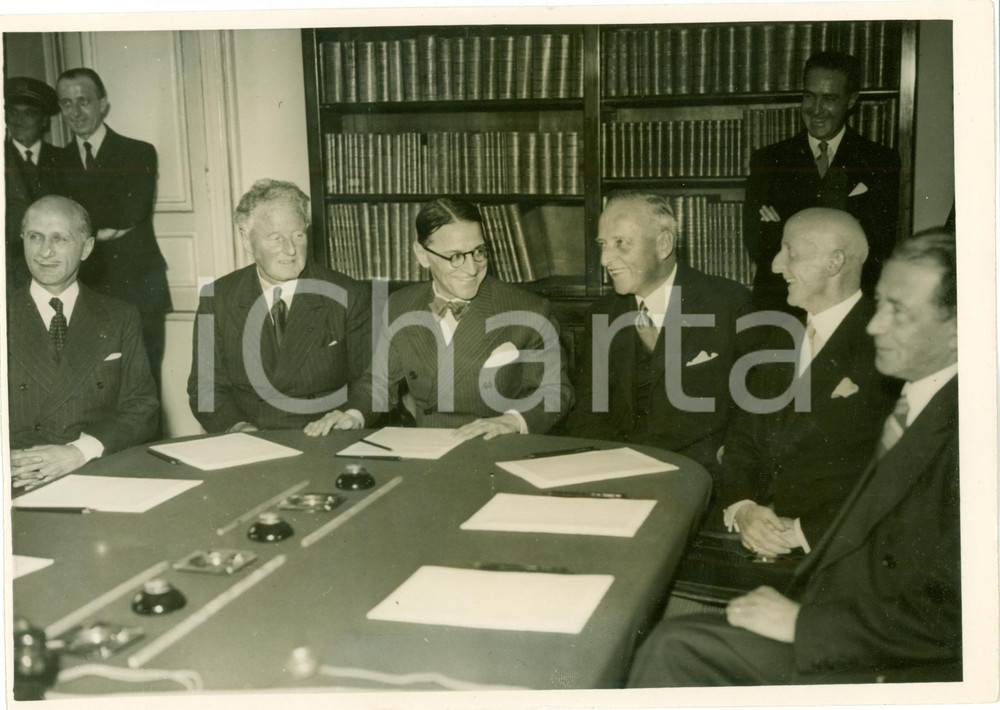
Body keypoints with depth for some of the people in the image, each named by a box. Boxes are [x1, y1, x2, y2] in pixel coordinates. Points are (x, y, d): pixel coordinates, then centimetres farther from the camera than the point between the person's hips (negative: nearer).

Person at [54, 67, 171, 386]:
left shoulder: (139, 153, 2)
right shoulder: (58, 161, 11)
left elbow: (131, 212, -11)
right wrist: (99, 228, -9)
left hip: (137, 294, -2)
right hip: (84, 296, 2)